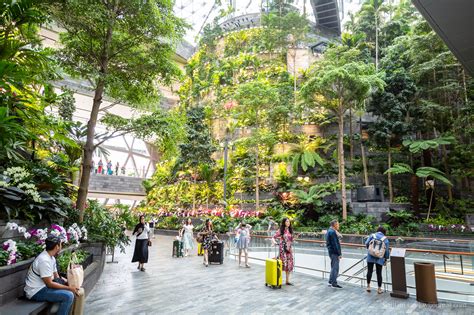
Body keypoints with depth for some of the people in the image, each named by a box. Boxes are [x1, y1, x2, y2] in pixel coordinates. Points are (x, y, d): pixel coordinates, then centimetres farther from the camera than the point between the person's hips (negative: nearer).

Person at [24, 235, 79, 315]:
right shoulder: (44, 260, -25)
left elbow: (57, 277, 10)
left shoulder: (51, 257, 6)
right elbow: (49, 284, -23)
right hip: (36, 292, -10)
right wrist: (69, 288, -19)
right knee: (68, 296, -24)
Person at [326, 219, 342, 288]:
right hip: (334, 253, -11)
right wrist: (339, 254, -18)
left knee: (333, 267, 17)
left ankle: (331, 282, 25)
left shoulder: (329, 231, 14)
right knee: (335, 268, -4)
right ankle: (334, 283, 2)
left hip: (331, 252, 11)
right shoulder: (332, 232, -19)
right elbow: (335, 244, -21)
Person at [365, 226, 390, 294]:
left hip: (370, 257, 0)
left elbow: (366, 243, -6)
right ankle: (379, 289, 17)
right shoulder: (385, 239, -2)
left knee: (369, 271, 11)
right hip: (380, 259, 0)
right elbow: (387, 250, -1)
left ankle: (368, 286, 16)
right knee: (379, 273, 8)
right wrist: (386, 259, 10)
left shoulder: (372, 236, -1)